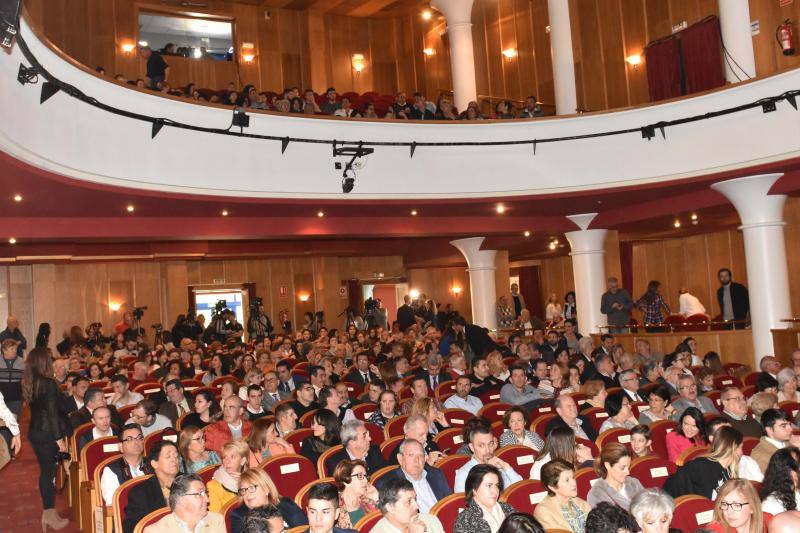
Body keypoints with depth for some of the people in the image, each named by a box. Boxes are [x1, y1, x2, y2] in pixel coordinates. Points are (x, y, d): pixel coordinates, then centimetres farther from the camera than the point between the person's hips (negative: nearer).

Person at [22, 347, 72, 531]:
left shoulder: (27, 383, 3)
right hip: (49, 434, -7)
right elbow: (53, 413, -20)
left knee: (45, 471, 15)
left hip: (35, 432, 7)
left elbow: (34, 406, 12)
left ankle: (48, 513, 23)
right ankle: (50, 514, 11)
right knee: (50, 472, 3)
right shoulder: (48, 384, -20)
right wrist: (60, 438, -17)